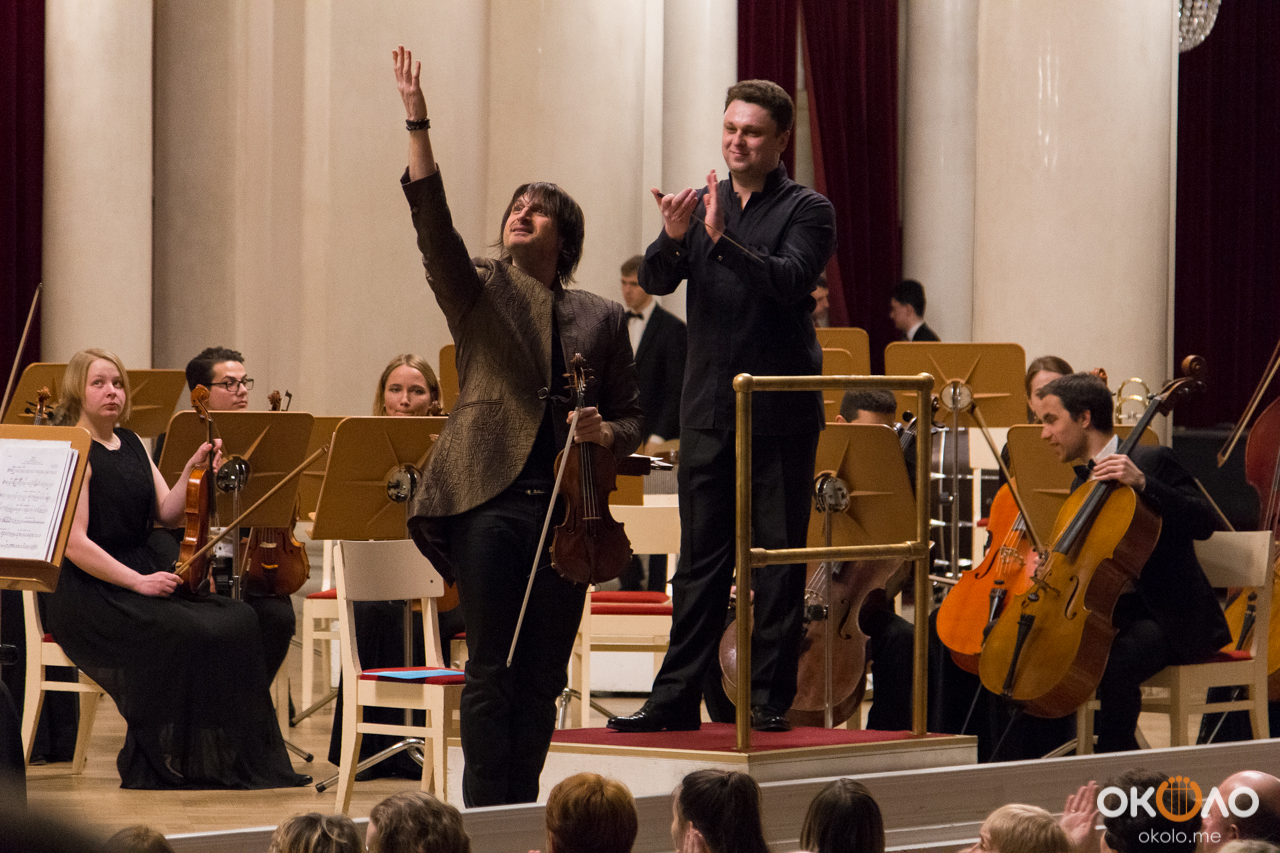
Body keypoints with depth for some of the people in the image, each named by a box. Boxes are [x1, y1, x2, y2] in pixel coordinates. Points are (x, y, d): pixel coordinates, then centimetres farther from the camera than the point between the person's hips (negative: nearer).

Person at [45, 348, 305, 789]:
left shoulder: (132, 446, 17)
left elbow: (167, 512, 10)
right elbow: (76, 543, -16)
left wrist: (192, 472, -7)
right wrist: (138, 582, -22)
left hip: (144, 574, 8)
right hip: (89, 592, -8)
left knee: (238, 621, -13)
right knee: (184, 634, -29)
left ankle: (231, 761, -12)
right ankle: (153, 769, -17)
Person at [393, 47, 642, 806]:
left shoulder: (601, 317, 14)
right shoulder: (477, 294, 7)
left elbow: (632, 417, 17)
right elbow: (433, 224, -9)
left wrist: (606, 433, -8)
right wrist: (417, 122, -20)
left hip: (567, 507, 3)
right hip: (491, 500, -2)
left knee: (544, 674, 4)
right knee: (491, 671, -5)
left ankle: (523, 814, 12)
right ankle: (485, 818, 0)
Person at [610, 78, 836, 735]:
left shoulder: (805, 211, -3)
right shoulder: (705, 204, 11)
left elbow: (790, 279, -20)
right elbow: (655, 280, 0)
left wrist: (721, 239, -31)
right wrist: (673, 238, -21)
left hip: (780, 412, -4)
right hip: (709, 409, 4)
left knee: (778, 557, 0)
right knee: (701, 556, 7)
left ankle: (771, 697, 6)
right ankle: (677, 696, 10)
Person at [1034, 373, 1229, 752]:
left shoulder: (1153, 462, -8)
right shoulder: (1082, 482, 17)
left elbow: (1201, 523, -21)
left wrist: (1142, 483, -29)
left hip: (1168, 619, -8)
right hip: (1108, 613, 8)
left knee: (1114, 668, -35)